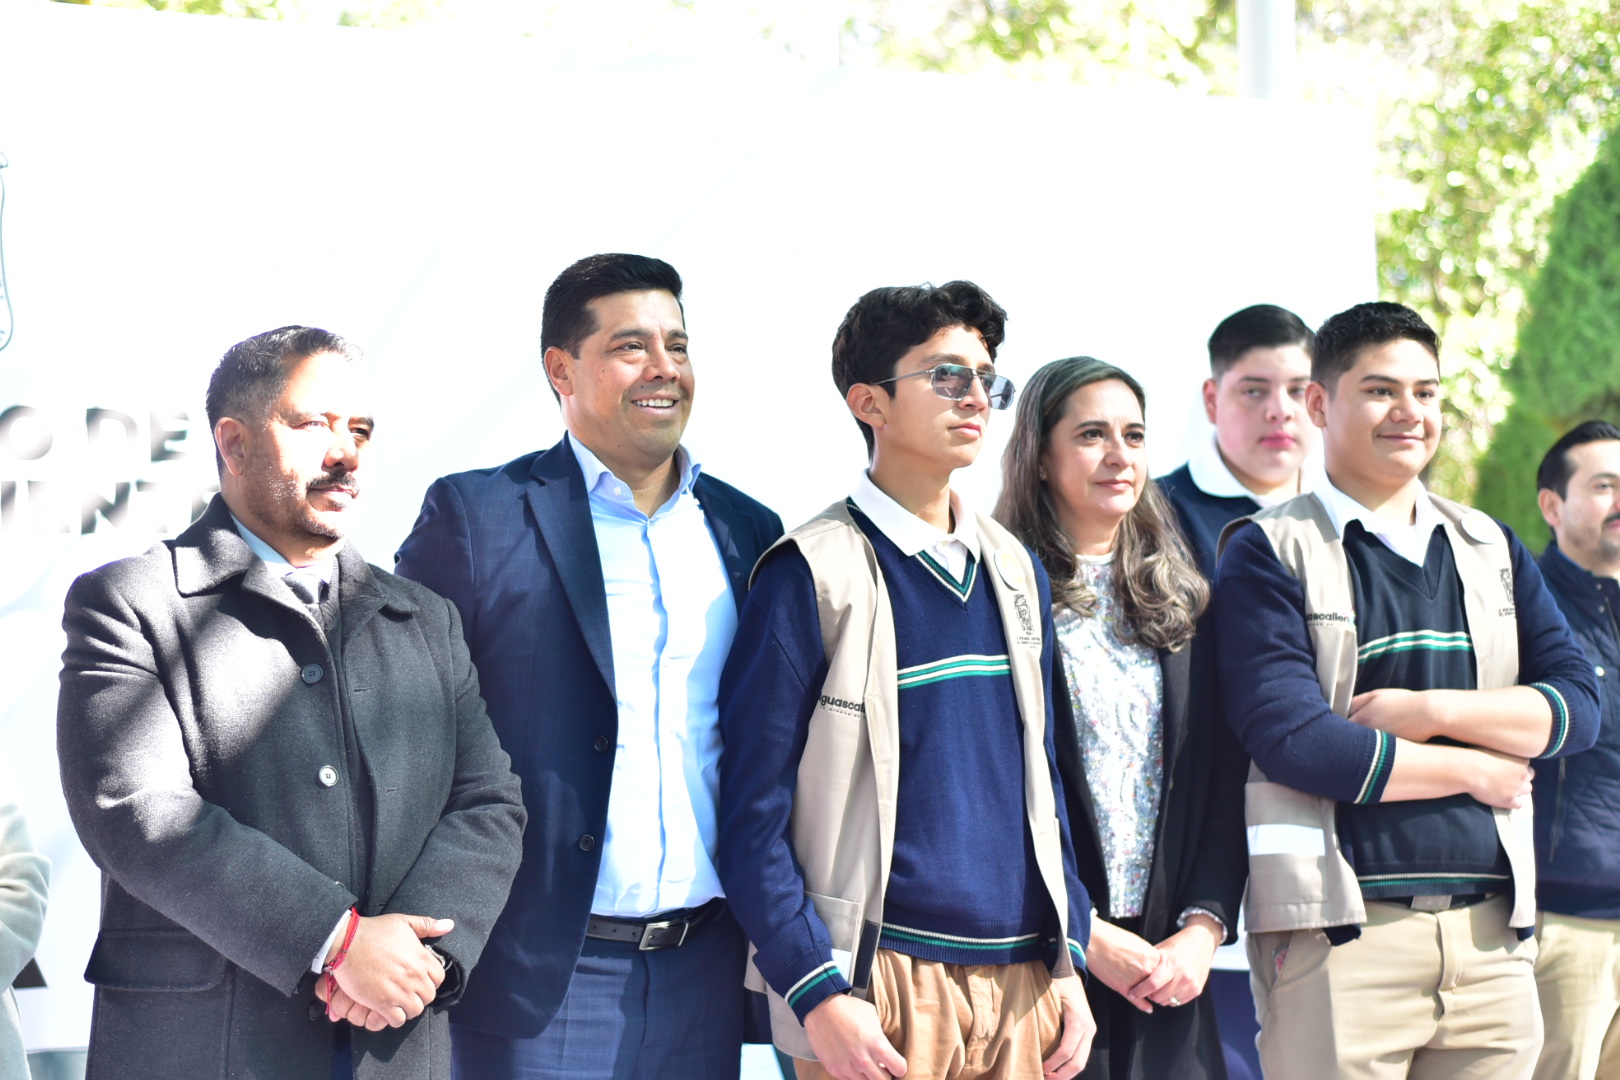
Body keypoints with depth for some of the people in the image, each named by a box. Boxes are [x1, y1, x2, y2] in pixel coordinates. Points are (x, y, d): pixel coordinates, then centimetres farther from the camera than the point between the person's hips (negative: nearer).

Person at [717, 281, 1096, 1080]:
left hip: (1022, 981, 6)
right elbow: (751, 815, -9)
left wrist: (1067, 963, 10)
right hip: (884, 987, -6)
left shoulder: (1015, 570, 12)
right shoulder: (813, 575, -7)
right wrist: (819, 997, -16)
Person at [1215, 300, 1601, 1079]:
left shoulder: (1492, 551, 18)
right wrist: (1472, 768, -4)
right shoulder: (1271, 554, 1)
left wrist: (1434, 710, -9)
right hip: (1340, 928, -5)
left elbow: (1578, 705, 7)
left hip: (1491, 925, 5)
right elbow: (1290, 740, -12)